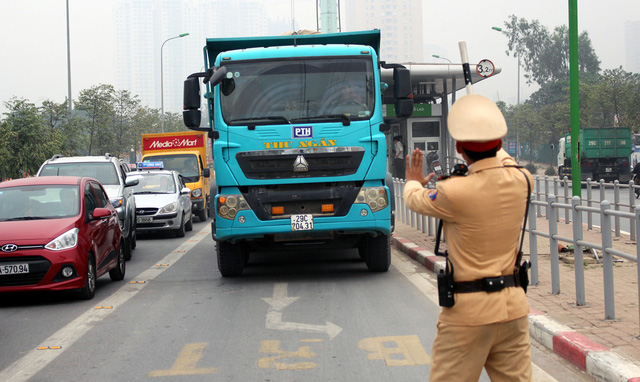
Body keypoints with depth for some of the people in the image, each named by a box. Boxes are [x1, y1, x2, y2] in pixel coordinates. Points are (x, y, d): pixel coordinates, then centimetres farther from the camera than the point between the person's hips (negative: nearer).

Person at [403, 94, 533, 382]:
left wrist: (413, 182, 29)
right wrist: (493, 147, 44)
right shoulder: (521, 181, -3)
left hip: (468, 309, -5)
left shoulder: (456, 193, -18)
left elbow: (416, 200, 5)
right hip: (513, 305, 6)